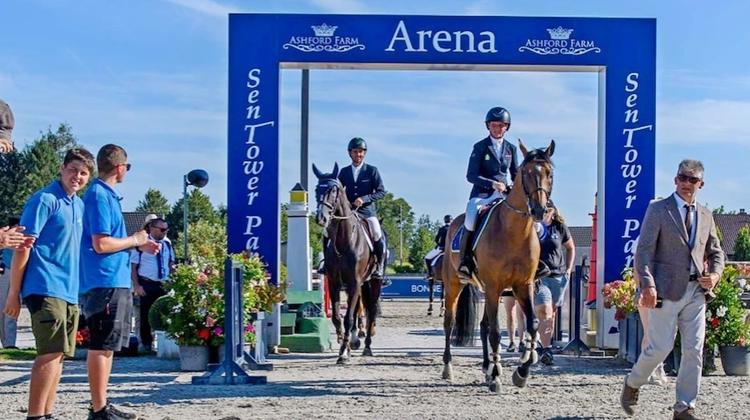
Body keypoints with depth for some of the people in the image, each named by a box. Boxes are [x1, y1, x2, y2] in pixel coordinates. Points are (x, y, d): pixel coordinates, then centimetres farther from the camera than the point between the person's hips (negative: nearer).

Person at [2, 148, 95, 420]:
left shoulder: (79, 205, 16)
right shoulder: (45, 200, -8)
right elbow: (23, 246, -11)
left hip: (70, 290, 9)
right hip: (46, 288, -9)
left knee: (59, 354, 9)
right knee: (51, 353, -14)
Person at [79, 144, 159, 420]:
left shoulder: (107, 195, 17)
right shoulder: (100, 196, -14)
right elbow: (101, 244, -20)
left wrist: (139, 244, 20)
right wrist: (134, 240, -7)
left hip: (116, 282, 10)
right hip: (105, 282, -10)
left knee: (107, 346, 14)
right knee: (102, 346, -6)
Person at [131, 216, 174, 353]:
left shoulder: (167, 244, 9)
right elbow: (133, 267, -4)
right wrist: (137, 286, -11)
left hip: (164, 285, 4)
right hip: (146, 285, -4)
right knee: (145, 315, 2)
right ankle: (146, 344, 14)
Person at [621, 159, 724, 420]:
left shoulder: (706, 215, 16)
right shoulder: (658, 210, 0)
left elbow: (715, 252, 23)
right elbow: (644, 251, -6)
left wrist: (715, 274, 1)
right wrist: (648, 285, -17)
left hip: (696, 291, 5)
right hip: (667, 290, -5)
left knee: (694, 351, 1)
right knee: (660, 348, -5)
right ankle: (632, 385, 21)